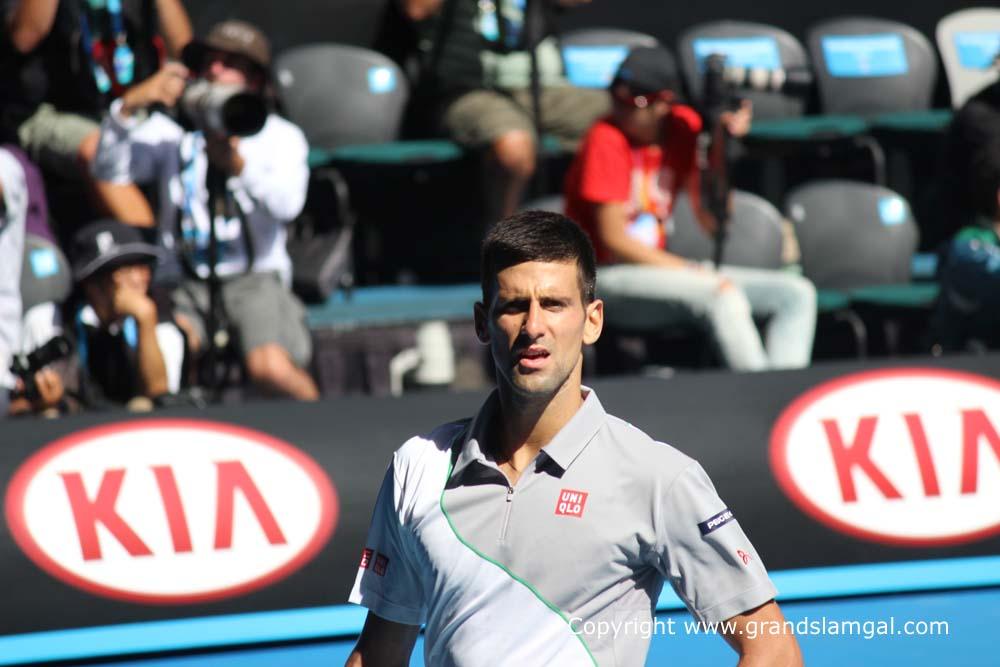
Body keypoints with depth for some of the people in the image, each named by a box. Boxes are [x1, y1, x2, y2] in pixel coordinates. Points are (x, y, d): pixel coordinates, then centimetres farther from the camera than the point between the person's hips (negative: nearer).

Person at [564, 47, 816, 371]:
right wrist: (691, 271, -18)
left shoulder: (684, 126, 5)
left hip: (660, 266, 8)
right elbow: (613, 239, -15)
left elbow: (712, 222, 4)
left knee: (797, 293, -6)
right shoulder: (606, 139, -12)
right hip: (606, 278, -8)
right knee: (723, 295, -34)